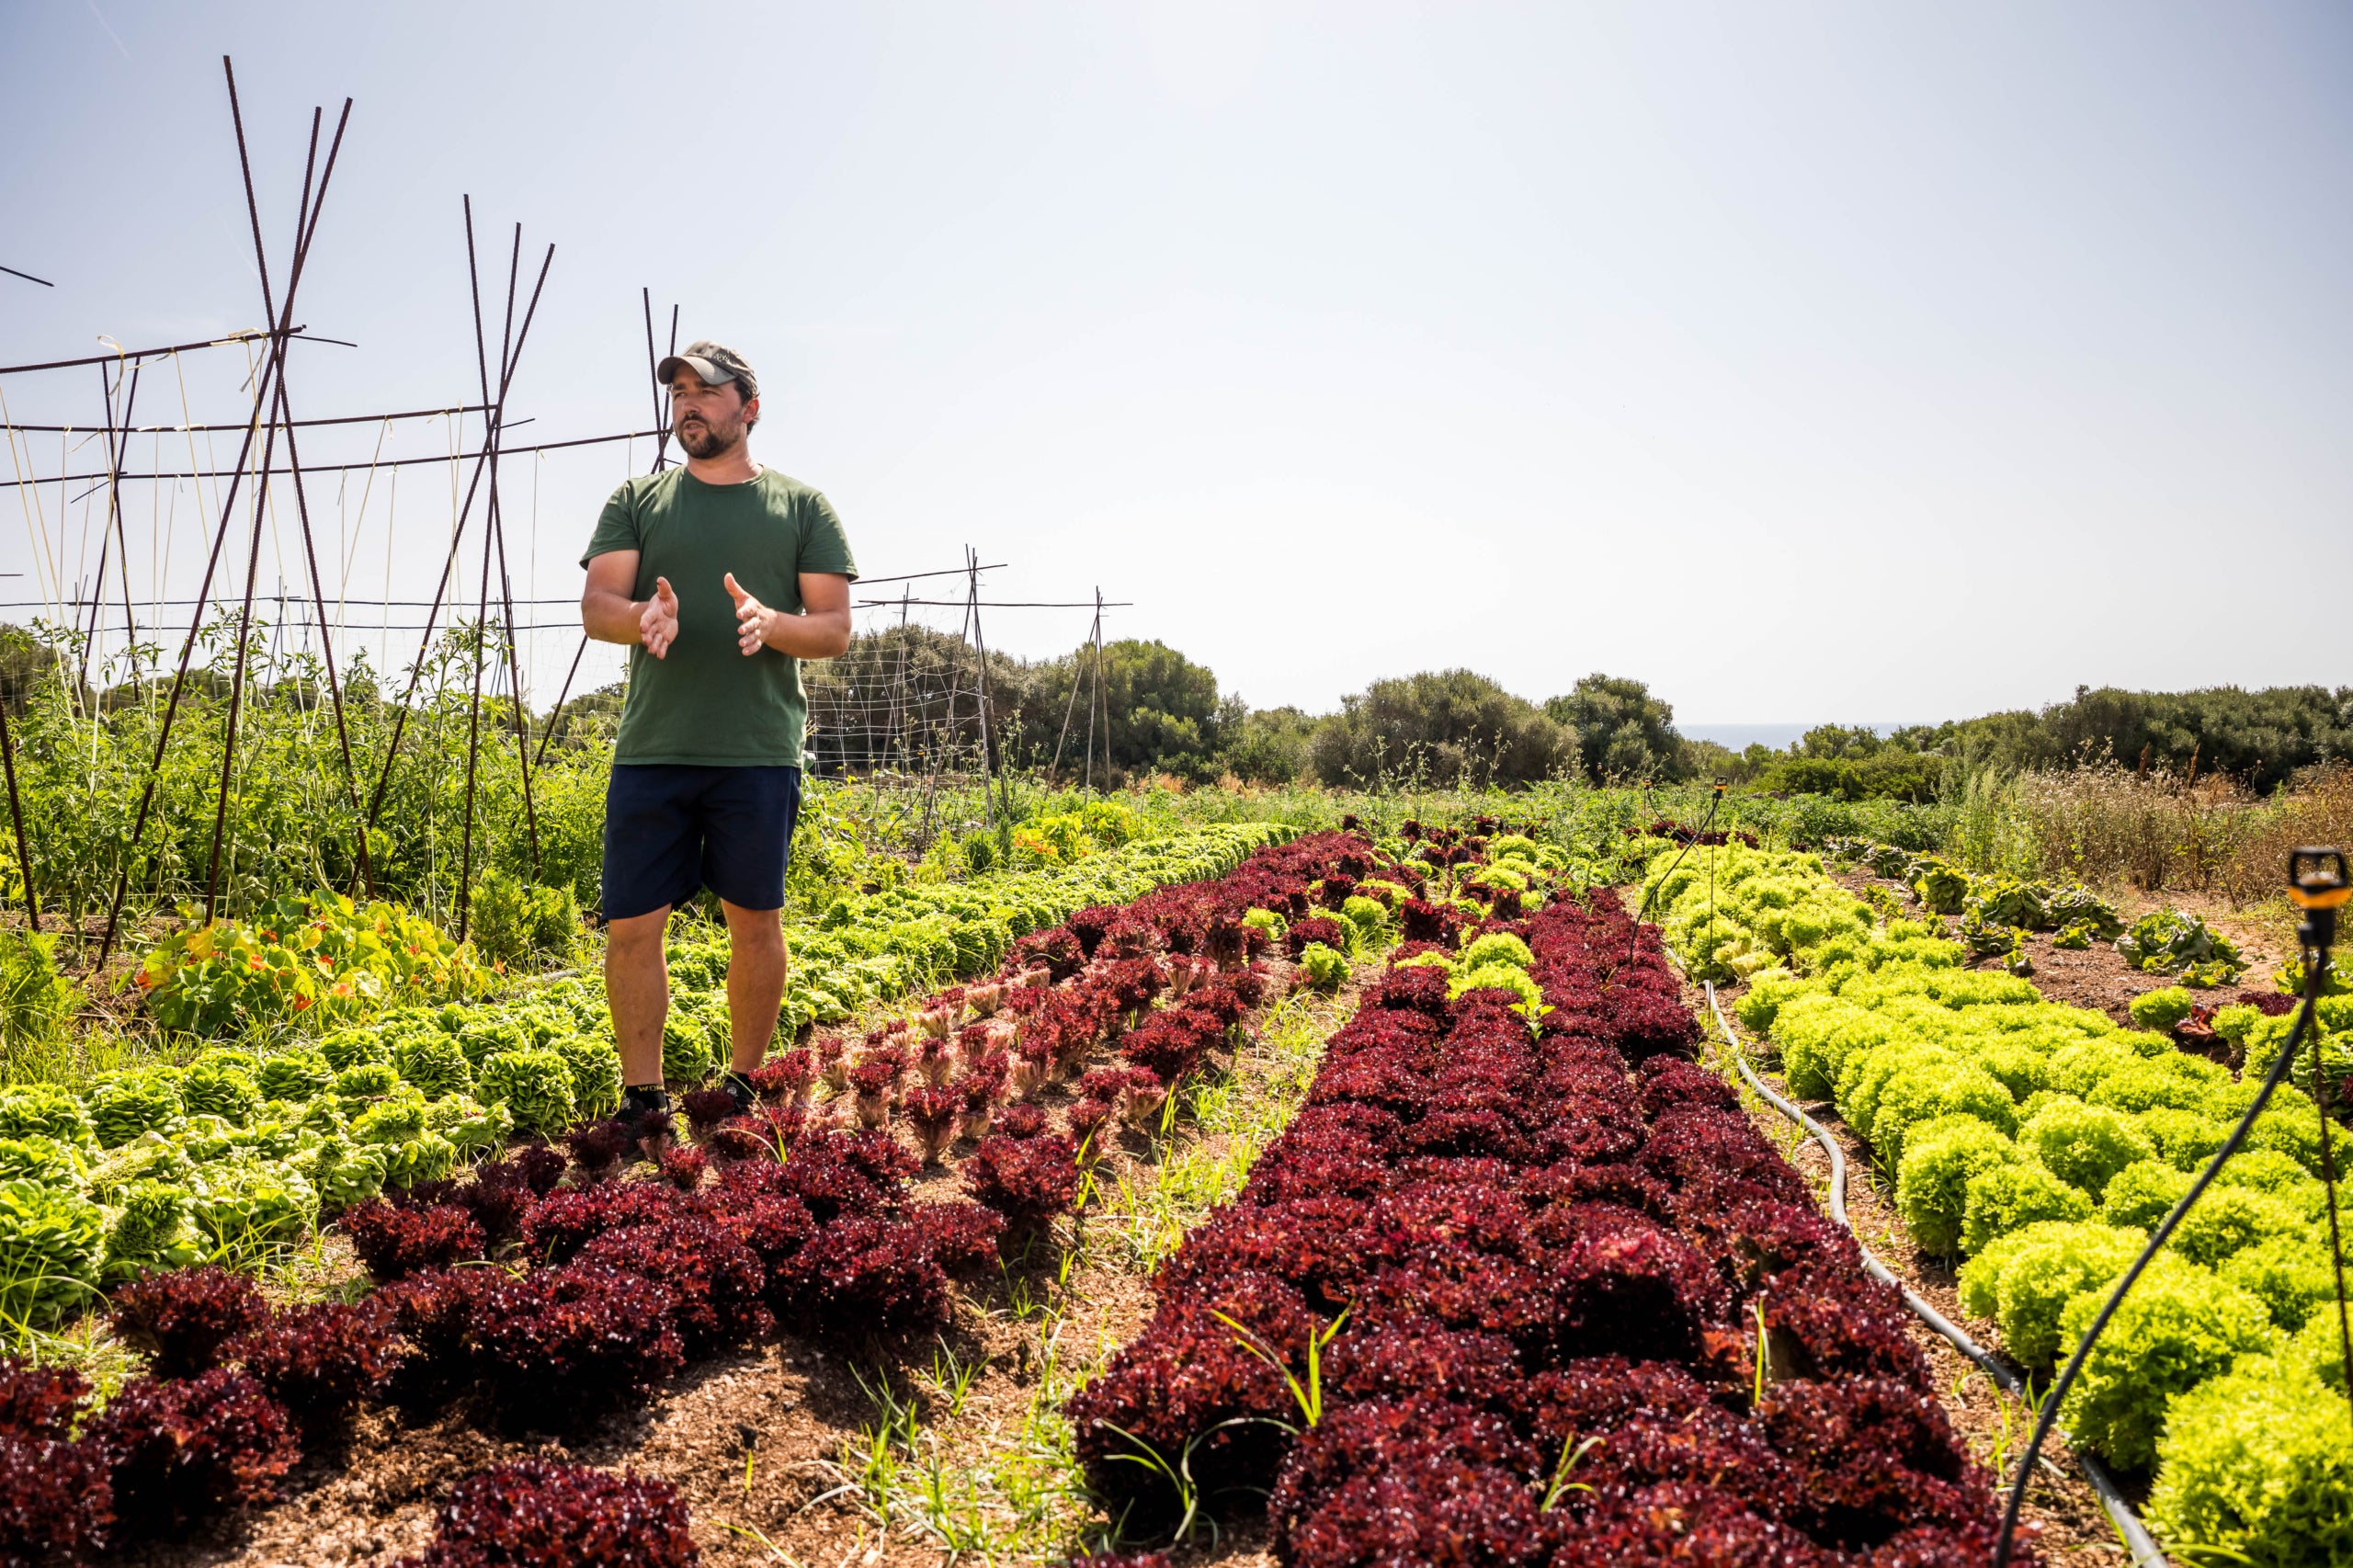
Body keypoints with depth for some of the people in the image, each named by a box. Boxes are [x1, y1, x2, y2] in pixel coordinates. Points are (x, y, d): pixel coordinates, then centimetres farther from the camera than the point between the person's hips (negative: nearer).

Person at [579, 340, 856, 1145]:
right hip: (652, 749, 2)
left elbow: (836, 627, 3)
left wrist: (770, 622, -17)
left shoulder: (802, 506, 9)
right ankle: (643, 1100, 14)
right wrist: (641, 617, -19)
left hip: (758, 753, -1)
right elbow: (596, 605, 4)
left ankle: (743, 1087, 23)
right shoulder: (637, 500, 14)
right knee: (632, 926, 1)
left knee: (755, 923, 6)